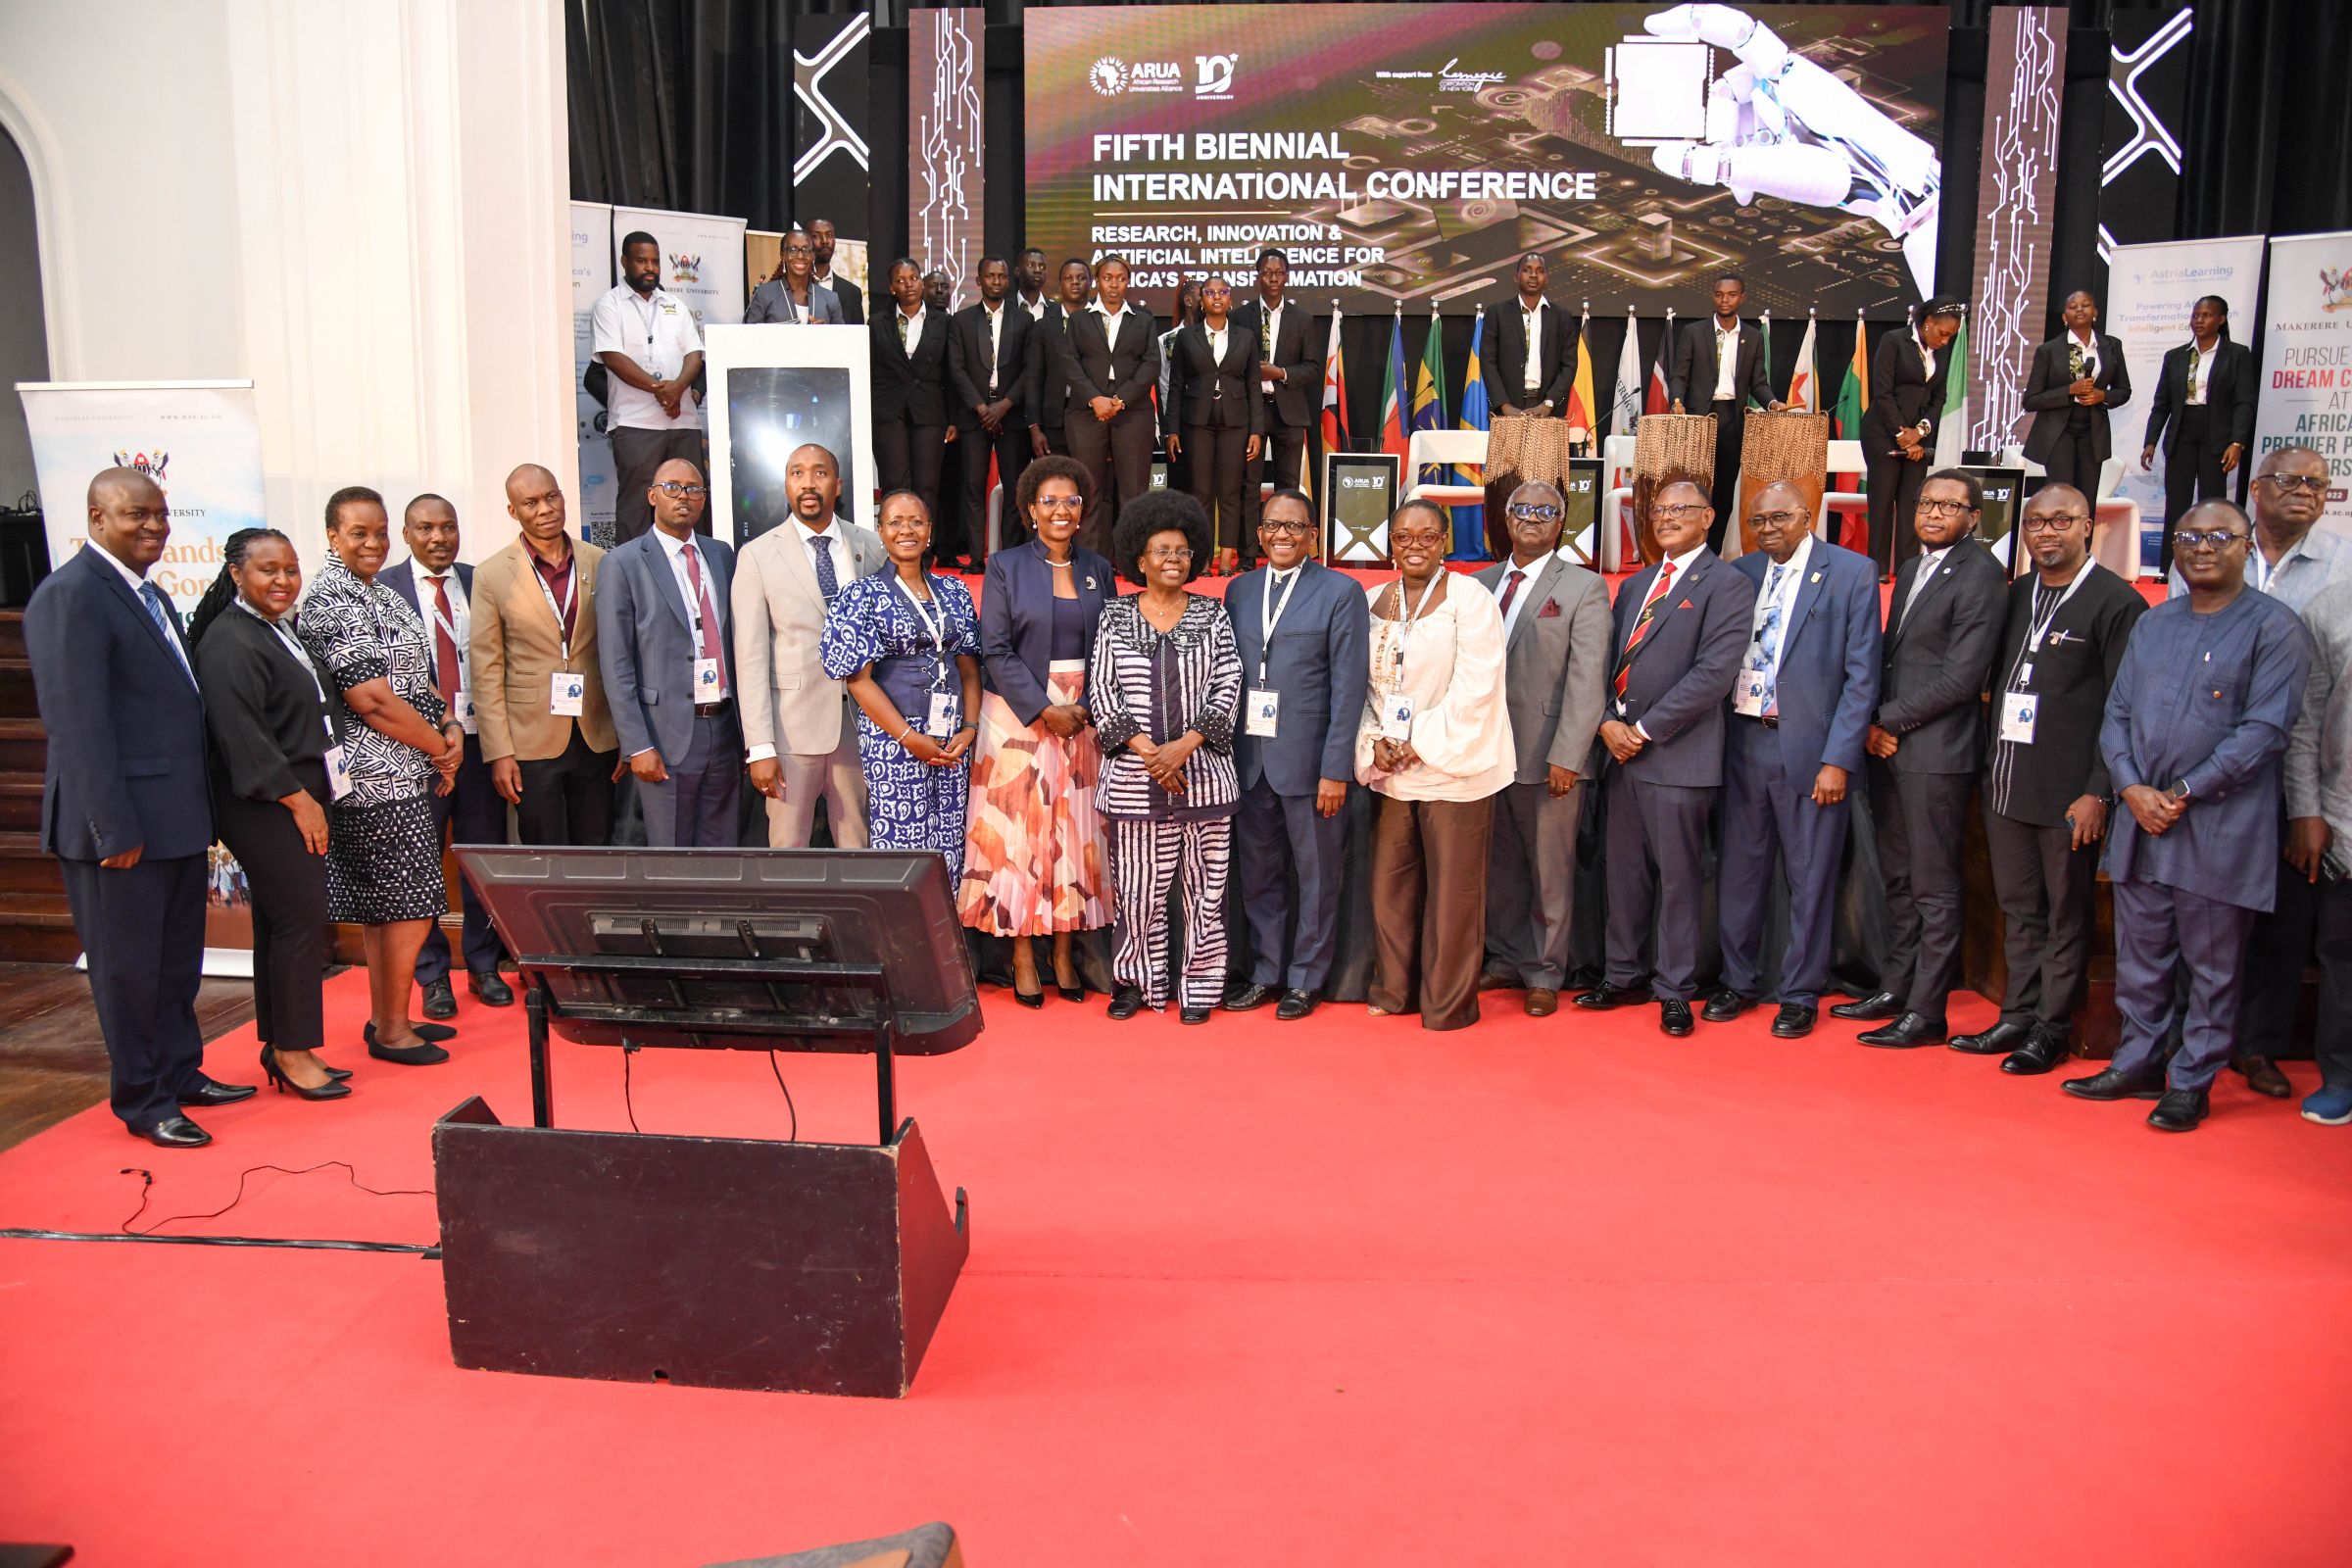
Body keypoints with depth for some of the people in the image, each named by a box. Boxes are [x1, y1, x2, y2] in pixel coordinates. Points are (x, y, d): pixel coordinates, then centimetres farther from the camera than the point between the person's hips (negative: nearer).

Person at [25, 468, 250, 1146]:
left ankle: (181, 1072, 32)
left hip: (177, 815, 9)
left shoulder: (148, 593, 15)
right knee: (128, 964, 5)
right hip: (122, 821, -9)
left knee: (178, 958, 18)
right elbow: (78, 722, -19)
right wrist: (115, 829, -21)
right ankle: (143, 1103, 17)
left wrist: (198, 809, 14)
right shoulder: (71, 595, -15)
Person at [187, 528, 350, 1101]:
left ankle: (281, 1047, 21)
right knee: (301, 920, -8)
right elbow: (242, 737, -21)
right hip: (266, 809, -10)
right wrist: (298, 799, -19)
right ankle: (293, 1051, 1)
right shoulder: (231, 642, -15)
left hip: (294, 799, 10)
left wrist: (311, 794, 17)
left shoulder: (277, 630, 15)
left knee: (280, 922, 13)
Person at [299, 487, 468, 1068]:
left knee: (385, 905, 16)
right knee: (411, 905, -5)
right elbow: (371, 700, -20)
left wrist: (451, 725, 0)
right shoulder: (330, 602, -15)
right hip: (380, 777, -10)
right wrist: (441, 748, -11)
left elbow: (418, 677, 18)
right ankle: (391, 1030, 6)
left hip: (401, 773, 10)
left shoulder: (381, 595, 15)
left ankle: (386, 1018, 25)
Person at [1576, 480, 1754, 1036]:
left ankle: (1674, 989, 12)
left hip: (1678, 756, -6)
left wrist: (1644, 729, -13)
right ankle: (1624, 976, 22)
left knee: (1677, 878, 2)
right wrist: (1608, 723, -2)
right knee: (1625, 874, 12)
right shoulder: (1634, 585, 18)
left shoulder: (1726, 586, -5)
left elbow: (1713, 674, -15)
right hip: (1621, 750, 6)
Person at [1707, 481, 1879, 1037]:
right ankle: (1739, 981, 27)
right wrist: (1714, 739, -2)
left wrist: (1838, 759, -12)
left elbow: (1861, 675, -7)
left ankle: (1801, 995, 19)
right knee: (1739, 869, 12)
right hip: (1744, 741, 4)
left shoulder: (1851, 573, -4)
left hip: (1810, 748, -4)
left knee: (1810, 878, 6)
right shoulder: (1739, 574, 8)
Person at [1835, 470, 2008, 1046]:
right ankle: (1895, 987, 26)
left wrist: (1888, 720, -10)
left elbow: (1961, 675, -16)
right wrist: (1875, 727, 5)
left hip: (1936, 751, -8)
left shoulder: (1979, 574, -10)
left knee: (1934, 887, -1)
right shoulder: (1912, 569, 16)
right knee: (1898, 878, 15)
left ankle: (1926, 1011, 5)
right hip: (1888, 745, 8)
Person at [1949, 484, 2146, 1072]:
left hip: (2070, 795, -6)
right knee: (2019, 911, 14)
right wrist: (1990, 768, 10)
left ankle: (2053, 1029, 16)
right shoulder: (2015, 595, 12)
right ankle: (2018, 1016, 24)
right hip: (2006, 784, 6)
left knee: (2067, 916, 6)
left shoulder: (2116, 601, -8)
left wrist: (2098, 792, -14)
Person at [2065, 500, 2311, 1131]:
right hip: (2140, 821, 5)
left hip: (2220, 829, -5)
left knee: (2213, 967, 5)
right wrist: (2133, 789, -6)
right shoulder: (2151, 625, 12)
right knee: (2139, 956, 13)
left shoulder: (2274, 627, -6)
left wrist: (2185, 793, -15)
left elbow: (2264, 729, -13)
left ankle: (2191, 1083, 16)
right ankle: (2137, 1066, 26)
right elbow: (2117, 714, 10)